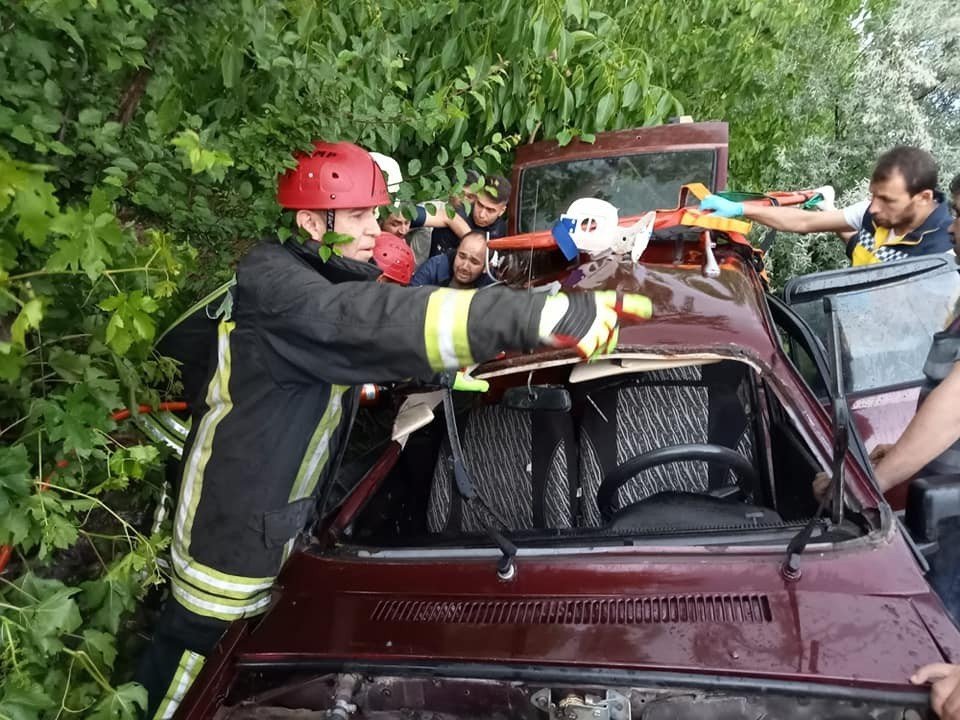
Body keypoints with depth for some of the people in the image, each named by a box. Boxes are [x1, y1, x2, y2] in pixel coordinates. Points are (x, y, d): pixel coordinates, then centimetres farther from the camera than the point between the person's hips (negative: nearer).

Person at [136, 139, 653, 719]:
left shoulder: (331, 281, 5)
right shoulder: (273, 283, -26)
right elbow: (376, 322, -43)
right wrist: (543, 315, -51)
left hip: (282, 530, 8)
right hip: (232, 537, -8)